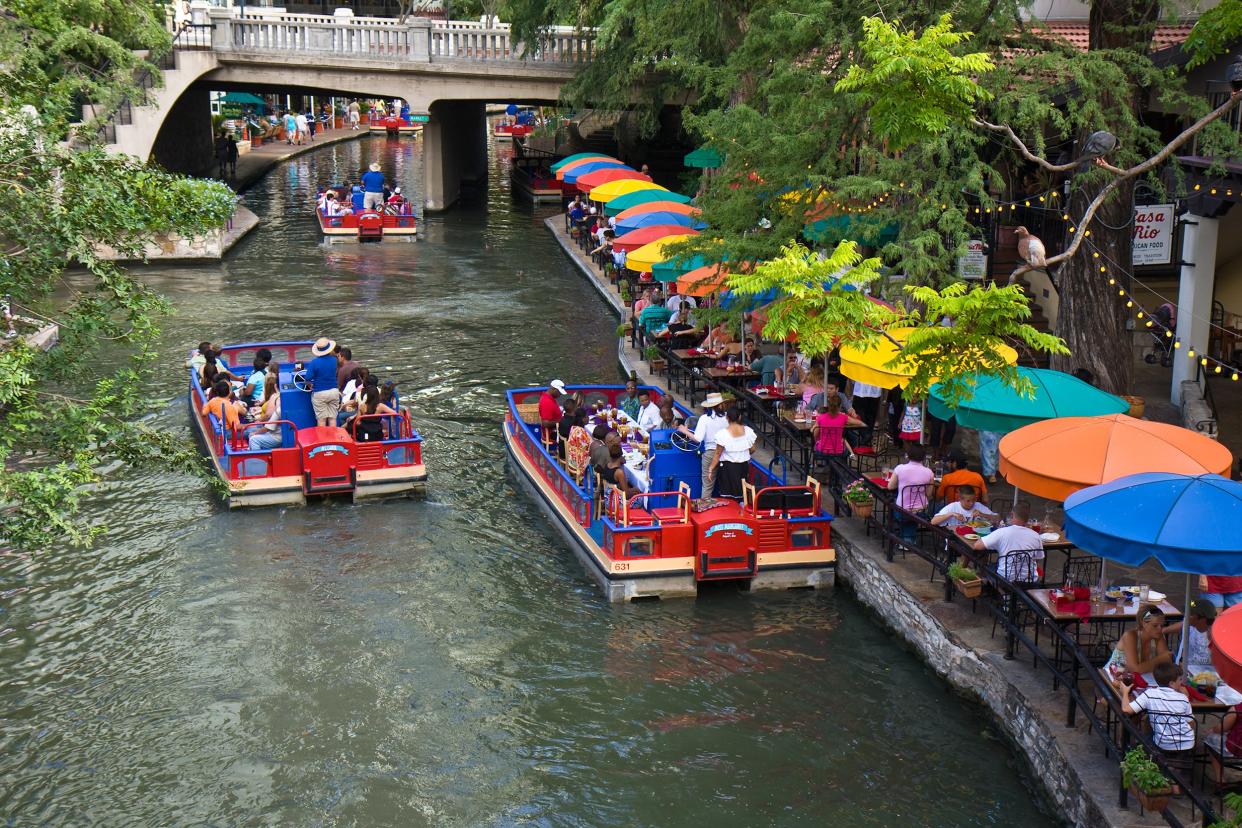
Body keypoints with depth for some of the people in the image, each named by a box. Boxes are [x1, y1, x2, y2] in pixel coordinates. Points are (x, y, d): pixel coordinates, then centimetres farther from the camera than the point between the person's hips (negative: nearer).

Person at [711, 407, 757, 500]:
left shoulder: (722, 433, -18)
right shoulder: (748, 431, -6)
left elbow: (718, 454, -14)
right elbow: (752, 449, 4)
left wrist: (711, 468, -6)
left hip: (728, 467, -4)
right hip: (744, 465, 4)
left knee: (727, 494, 4)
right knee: (742, 493, 15)